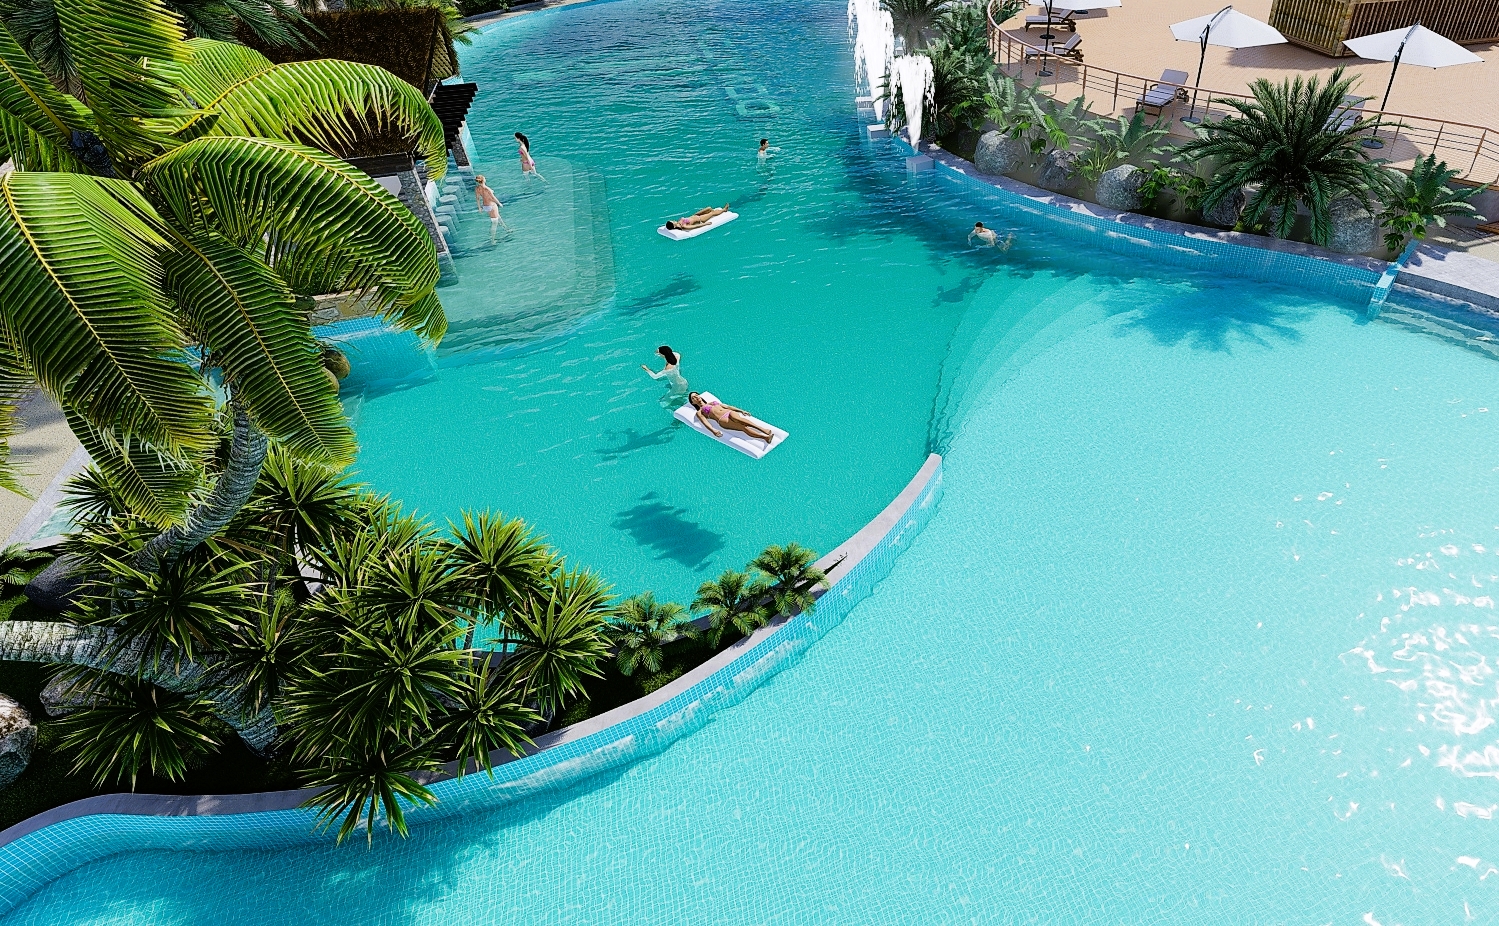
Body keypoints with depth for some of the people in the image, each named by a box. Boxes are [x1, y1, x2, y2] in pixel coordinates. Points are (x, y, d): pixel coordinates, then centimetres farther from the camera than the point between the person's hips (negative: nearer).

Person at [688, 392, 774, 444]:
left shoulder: (712, 402, 34)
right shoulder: (699, 412, 18)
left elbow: (727, 406, 30)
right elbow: (705, 422, 0)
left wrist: (741, 410, 20)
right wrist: (713, 430, -20)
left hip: (729, 412, 3)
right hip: (723, 420, -3)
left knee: (735, 417, -36)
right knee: (744, 427, -30)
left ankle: (763, 429, -49)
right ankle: (765, 437, -49)